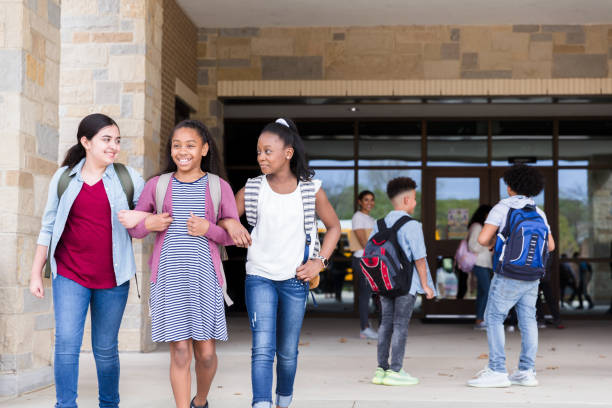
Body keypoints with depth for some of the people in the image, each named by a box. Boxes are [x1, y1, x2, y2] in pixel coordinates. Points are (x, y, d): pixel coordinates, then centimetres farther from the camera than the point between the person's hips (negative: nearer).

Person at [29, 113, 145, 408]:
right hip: (70, 275, 0)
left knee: (105, 349, 9)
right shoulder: (64, 177, 4)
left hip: (112, 278, 0)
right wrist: (36, 273, 8)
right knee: (66, 342, -10)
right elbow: (49, 227, 9)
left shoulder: (128, 178, 3)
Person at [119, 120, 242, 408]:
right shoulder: (156, 185, 7)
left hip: (204, 275, 0)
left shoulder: (219, 187, 5)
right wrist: (148, 225, -6)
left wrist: (207, 229, -11)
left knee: (206, 352, 5)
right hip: (169, 275, 0)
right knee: (180, 352, -3)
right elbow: (133, 227, 16)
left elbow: (233, 235, 7)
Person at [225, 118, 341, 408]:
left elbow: (333, 226, 11)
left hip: (295, 280, 1)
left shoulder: (311, 190, -1)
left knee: (287, 353, 12)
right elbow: (222, 217, 6)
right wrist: (230, 224, -17)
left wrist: (319, 261, 0)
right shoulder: (252, 190, -1)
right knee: (262, 349, -15)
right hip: (259, 278, -1)